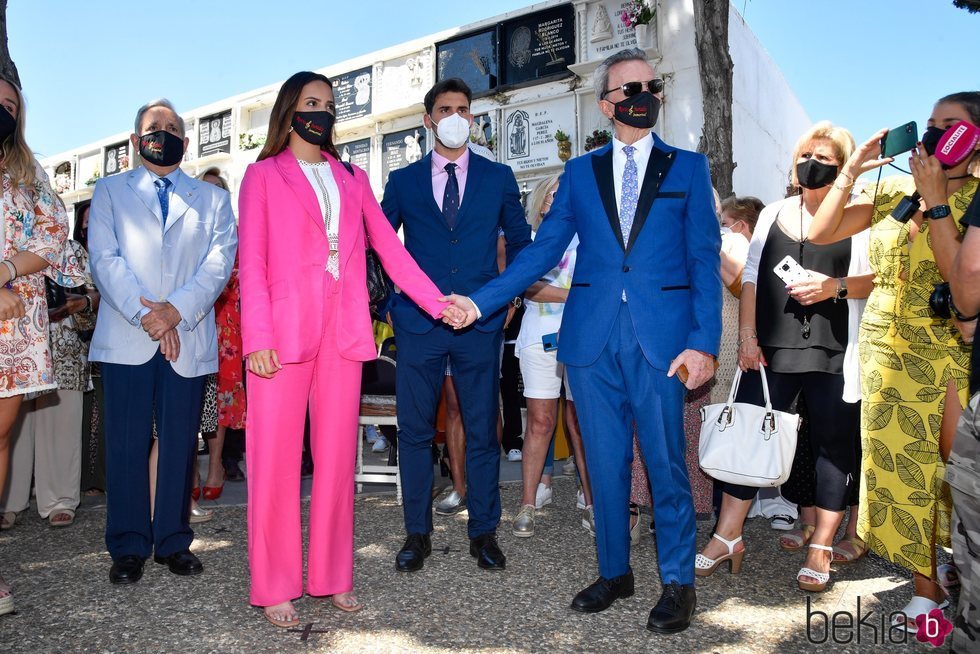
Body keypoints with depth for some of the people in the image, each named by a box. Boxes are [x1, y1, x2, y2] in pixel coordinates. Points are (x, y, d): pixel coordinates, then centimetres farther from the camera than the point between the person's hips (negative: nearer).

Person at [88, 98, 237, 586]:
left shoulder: (212, 198, 15)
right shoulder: (110, 190, 14)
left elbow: (219, 261, 1)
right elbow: (104, 259, 0)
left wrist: (176, 310, -13)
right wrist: (144, 314, -13)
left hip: (188, 338, 1)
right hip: (126, 338, 0)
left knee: (179, 443, 5)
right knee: (126, 444, 2)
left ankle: (173, 541, 16)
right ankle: (128, 547, 13)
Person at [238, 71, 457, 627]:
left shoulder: (353, 179, 20)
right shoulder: (263, 175, 11)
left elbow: (390, 249, 12)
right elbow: (253, 263, 1)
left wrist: (439, 304, 1)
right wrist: (258, 337, -11)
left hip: (344, 332, 3)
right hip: (285, 331, -3)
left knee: (337, 456, 6)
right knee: (277, 458, -2)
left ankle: (333, 576, 18)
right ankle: (276, 588, 11)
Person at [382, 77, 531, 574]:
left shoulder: (498, 177, 9)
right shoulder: (403, 181, 10)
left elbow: (521, 241, 17)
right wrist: (388, 304, 7)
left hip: (480, 322, 0)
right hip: (418, 323, 1)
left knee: (482, 431, 5)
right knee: (415, 430, 5)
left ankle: (483, 532, 20)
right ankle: (417, 534, 20)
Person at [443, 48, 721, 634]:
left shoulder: (688, 167, 8)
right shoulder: (580, 173, 12)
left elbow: (705, 259, 1)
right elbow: (542, 252, 8)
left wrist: (704, 342, -9)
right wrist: (480, 302, 0)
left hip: (661, 338, -2)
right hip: (592, 338, 2)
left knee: (667, 463, 4)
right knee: (605, 462, 10)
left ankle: (679, 582, 24)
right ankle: (615, 572, 29)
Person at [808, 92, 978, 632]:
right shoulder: (893, 192, 7)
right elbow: (820, 232, 3)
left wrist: (936, 201, -16)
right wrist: (851, 171, -5)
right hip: (885, 350, 3)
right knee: (900, 466, 5)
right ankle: (926, 587, 18)